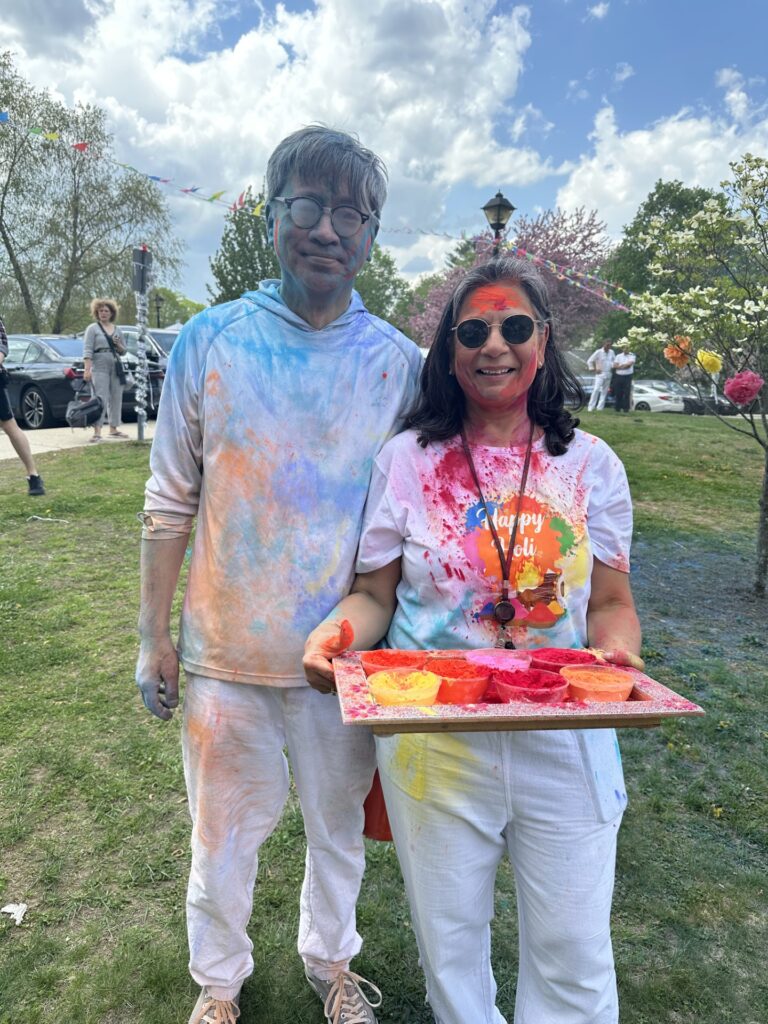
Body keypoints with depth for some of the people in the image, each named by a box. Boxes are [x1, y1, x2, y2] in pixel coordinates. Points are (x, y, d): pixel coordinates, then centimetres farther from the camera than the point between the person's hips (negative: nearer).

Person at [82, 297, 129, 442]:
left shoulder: (117, 330, 16)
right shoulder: (92, 328, 2)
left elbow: (124, 351, 20)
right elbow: (87, 350, -6)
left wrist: (118, 345, -3)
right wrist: (87, 369, -17)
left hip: (116, 368, 5)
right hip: (99, 368, -5)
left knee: (116, 398, 8)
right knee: (101, 399, -13)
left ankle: (113, 429, 18)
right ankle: (97, 431, -17)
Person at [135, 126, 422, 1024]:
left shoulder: (398, 362, -4)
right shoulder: (210, 341, -6)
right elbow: (170, 503, -2)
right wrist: (152, 638, 0)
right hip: (227, 649, 0)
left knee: (339, 825, 21)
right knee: (224, 834, 18)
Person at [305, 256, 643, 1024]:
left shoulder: (592, 465, 0)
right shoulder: (407, 459, -3)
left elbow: (610, 603, 3)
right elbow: (374, 593, -1)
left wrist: (620, 653, -19)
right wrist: (338, 631, -22)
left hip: (564, 745, 1)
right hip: (434, 745, 0)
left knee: (573, 954, 15)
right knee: (449, 940, 19)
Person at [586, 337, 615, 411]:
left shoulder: (612, 352, 7)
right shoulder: (598, 352, -8)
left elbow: (614, 361, 24)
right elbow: (589, 361, -6)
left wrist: (612, 366, 8)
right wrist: (594, 369, -7)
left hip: (608, 374, 6)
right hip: (600, 374, -5)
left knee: (604, 392, 4)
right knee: (596, 390, -15)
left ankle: (600, 407, 8)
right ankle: (591, 407, -14)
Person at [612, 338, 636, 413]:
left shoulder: (632, 356, 5)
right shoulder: (618, 356, 12)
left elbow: (629, 364, -12)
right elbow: (615, 366, 0)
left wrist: (620, 366, -5)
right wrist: (625, 366, -7)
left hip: (627, 377, -2)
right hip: (618, 376, 3)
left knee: (627, 393, -4)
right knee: (618, 393, 4)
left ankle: (626, 408, -1)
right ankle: (617, 408, 12)